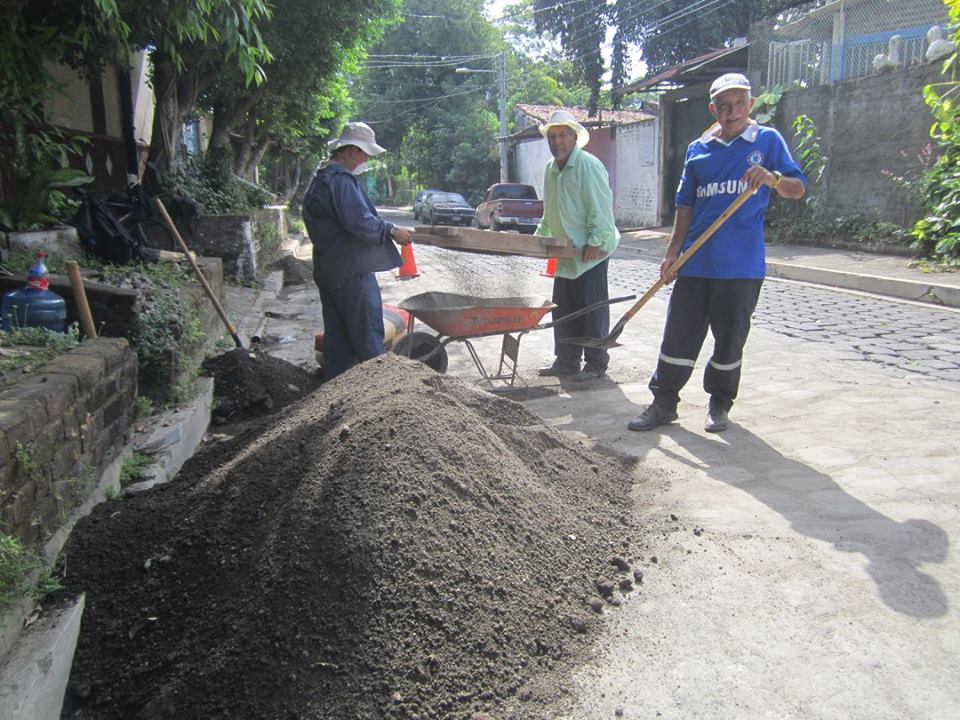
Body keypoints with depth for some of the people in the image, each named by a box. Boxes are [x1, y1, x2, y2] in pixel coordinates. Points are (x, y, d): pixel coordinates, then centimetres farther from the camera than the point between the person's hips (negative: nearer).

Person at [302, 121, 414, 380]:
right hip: (351, 271, -11)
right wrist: (392, 230, -14)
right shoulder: (340, 179, -17)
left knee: (336, 334, 14)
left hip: (327, 268, 11)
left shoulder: (321, 178, 18)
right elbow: (361, 222, -26)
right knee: (368, 334, -3)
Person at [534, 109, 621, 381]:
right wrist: (540, 235, 15)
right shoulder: (550, 169, 13)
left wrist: (596, 242, -22)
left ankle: (596, 364, 9)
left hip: (591, 251, -8)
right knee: (563, 309, 12)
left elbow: (601, 209, -18)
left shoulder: (588, 166, -13)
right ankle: (566, 361, 22)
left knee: (592, 309, -2)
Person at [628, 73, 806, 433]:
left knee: (730, 339, 8)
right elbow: (686, 204, 13)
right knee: (678, 334, 2)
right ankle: (664, 403, 13)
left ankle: (720, 405, 24)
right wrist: (673, 250, 7)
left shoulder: (768, 140, 5)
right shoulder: (698, 149, 12)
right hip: (696, 260, 2)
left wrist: (773, 179, -22)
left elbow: (798, 188, -1)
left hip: (742, 264, -2)